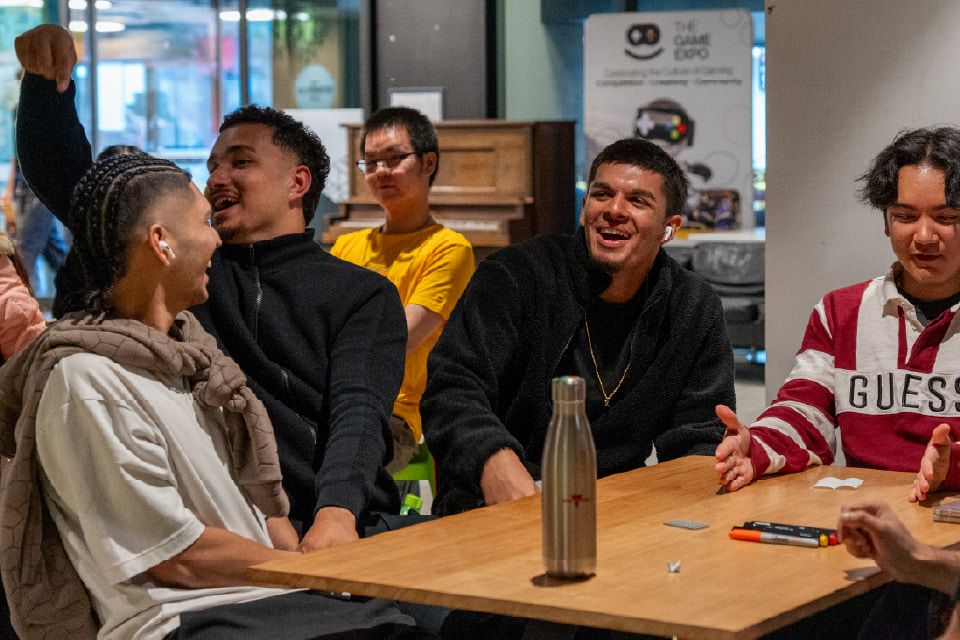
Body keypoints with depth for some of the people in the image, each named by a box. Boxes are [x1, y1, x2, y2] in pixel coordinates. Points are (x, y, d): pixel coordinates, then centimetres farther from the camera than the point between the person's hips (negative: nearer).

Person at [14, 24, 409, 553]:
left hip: (346, 526, 0)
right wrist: (47, 80, 2)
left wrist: (337, 512, -23)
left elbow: (358, 411, -4)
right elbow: (65, 180, 20)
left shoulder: (363, 293, 13)